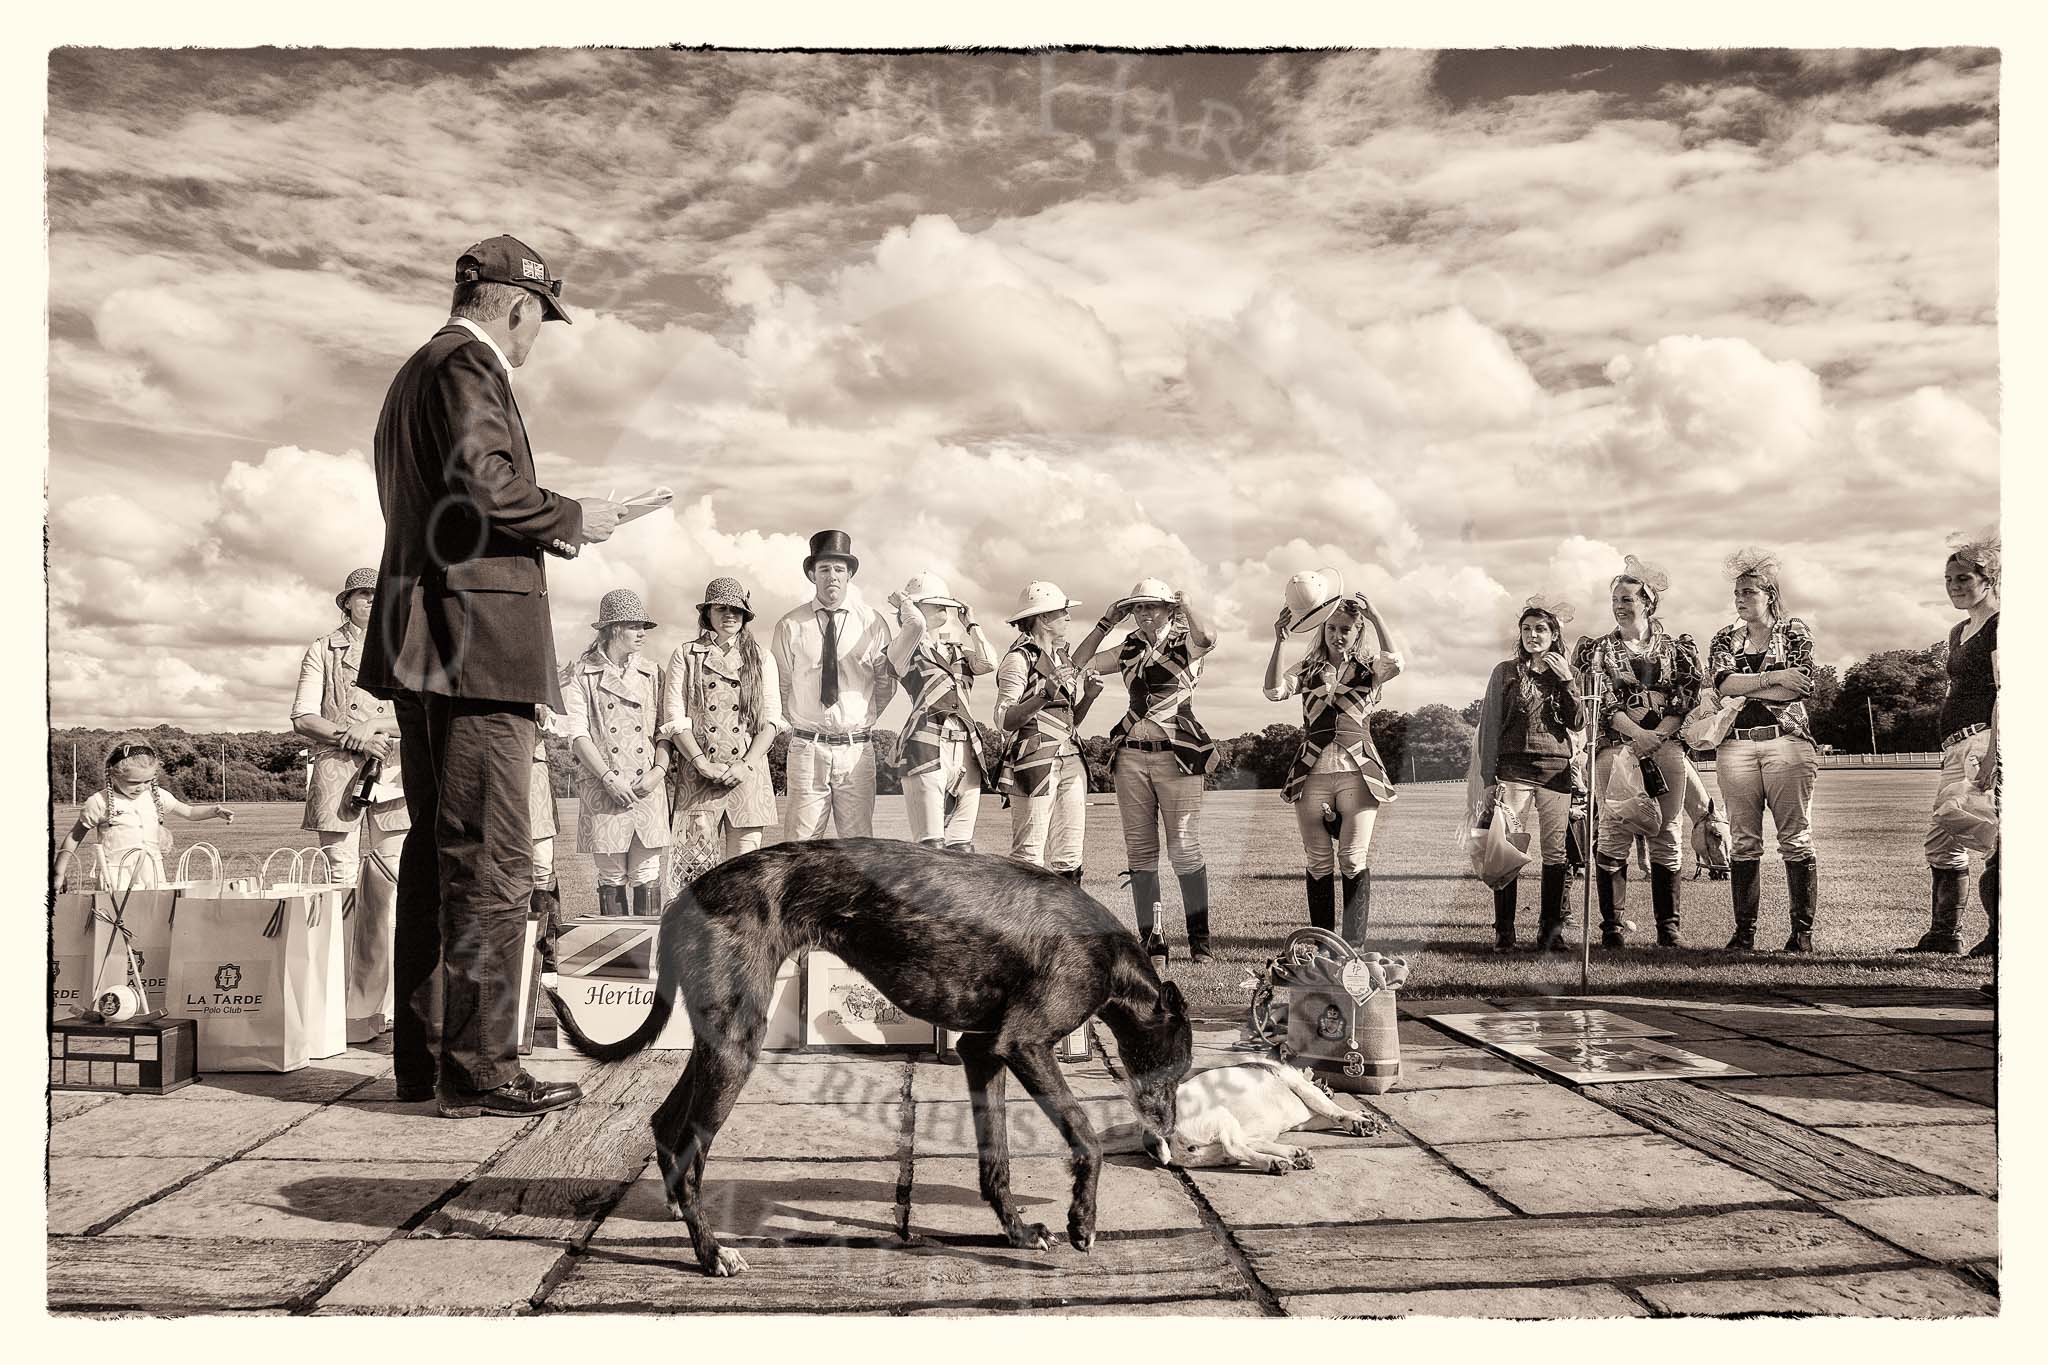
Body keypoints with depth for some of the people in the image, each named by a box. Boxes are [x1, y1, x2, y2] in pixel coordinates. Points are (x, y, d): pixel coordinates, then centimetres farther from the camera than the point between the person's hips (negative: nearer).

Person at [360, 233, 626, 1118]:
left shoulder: (415, 372, 24)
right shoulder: (468, 365, -7)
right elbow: (482, 487, -21)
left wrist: (541, 530, 21)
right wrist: (570, 518, -7)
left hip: (422, 643, 11)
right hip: (477, 639, -11)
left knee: (436, 848, 13)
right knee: (492, 859, -9)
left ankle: (420, 1054, 18)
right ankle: (479, 1067, -7)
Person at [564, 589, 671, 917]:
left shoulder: (652, 674, 14)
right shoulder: (579, 675, 3)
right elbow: (577, 733, -4)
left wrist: (659, 771, -5)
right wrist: (608, 778, -13)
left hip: (648, 788, 3)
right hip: (603, 788, -3)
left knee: (647, 875, 2)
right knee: (612, 876, 1)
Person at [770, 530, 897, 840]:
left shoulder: (872, 623, 3)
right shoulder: (790, 626, 1)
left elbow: (886, 684, 12)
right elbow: (779, 686, 11)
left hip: (857, 750, 1)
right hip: (806, 749, 0)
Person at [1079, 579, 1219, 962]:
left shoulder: (1185, 644, 1)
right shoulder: (1130, 649, 14)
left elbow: (1207, 637, -23)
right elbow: (1079, 664, 12)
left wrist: (1184, 604, -10)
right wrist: (1107, 622, 9)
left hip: (1177, 756, -5)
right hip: (1132, 756, 5)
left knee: (1184, 851, -8)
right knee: (1140, 851, 3)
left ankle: (1199, 938, 3)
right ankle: (1151, 941, 8)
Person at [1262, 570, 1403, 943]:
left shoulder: (1368, 669, 7)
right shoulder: (1308, 669, 11)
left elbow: (1395, 662, -17)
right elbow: (1274, 691, -8)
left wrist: (1373, 614, -13)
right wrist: (1279, 642, -16)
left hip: (1357, 775, -2)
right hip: (1312, 775, 2)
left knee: (1354, 860, -7)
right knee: (1319, 864, 4)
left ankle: (1354, 947, -4)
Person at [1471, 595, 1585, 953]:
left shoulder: (1566, 674, 13)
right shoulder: (1506, 672, 7)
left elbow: (1578, 724, 2)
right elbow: (1489, 727, 4)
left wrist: (1567, 681, -6)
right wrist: (1488, 779, -2)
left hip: (1556, 771, 2)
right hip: (1513, 768, -2)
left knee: (1554, 852, 3)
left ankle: (1551, 930, 10)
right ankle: (1504, 931, -3)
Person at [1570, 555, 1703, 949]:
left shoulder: (1676, 648, 14)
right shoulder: (1598, 648, 10)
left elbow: (1686, 697, 4)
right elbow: (1602, 698, -1)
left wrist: (1659, 734, -11)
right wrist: (1636, 733, -16)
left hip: (1666, 744, 2)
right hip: (1616, 743, -1)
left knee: (1666, 835, 1)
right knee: (1615, 835, -9)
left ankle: (1668, 927, 6)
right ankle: (1612, 928, -6)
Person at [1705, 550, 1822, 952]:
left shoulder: (1795, 632, 6)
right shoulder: (1725, 638, 15)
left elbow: (1802, 687, -8)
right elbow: (1722, 682, -3)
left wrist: (1742, 688, -5)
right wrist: (1773, 678, -8)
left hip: (1786, 740, -3)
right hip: (1735, 744, 3)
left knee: (1795, 839, -2)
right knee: (1743, 841, 3)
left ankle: (1802, 931, 1)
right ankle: (1744, 931, 6)